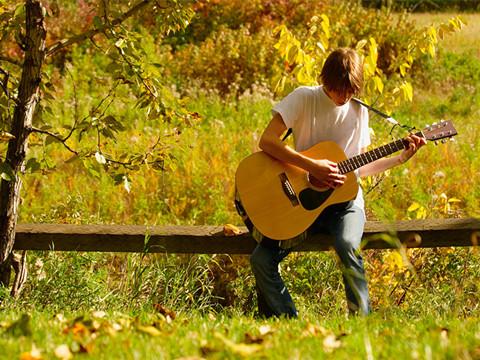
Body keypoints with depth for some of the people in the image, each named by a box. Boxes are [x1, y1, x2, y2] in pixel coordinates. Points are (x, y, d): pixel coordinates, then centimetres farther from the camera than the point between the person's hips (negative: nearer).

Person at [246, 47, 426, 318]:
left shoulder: (358, 111, 7)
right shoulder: (304, 98, -4)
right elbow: (267, 141, -16)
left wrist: (401, 158, 3)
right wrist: (313, 166, -23)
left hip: (344, 200, 1)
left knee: (348, 246, -34)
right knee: (261, 259, -21)